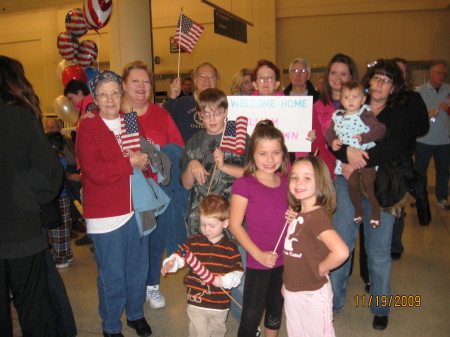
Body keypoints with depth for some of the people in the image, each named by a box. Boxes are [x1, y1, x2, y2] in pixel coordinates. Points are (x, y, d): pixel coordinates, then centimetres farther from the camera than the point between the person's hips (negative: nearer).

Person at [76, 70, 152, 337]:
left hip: (137, 209, 5)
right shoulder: (87, 128, -6)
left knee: (139, 268, 16)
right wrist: (130, 162, -15)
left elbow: (148, 155, 13)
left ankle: (136, 313, 39)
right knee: (112, 275, 6)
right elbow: (95, 172, -18)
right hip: (106, 214, -4)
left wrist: (146, 161, -8)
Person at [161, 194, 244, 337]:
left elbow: (238, 272, -6)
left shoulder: (230, 247, -5)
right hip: (197, 303, -1)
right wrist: (170, 264, -25)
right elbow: (180, 256, -5)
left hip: (221, 304, 1)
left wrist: (223, 280, -21)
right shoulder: (194, 242, -5)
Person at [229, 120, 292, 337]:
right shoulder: (244, 184, -14)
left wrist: (295, 217, -7)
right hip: (257, 261, -5)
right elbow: (235, 225, -13)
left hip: (284, 259, 5)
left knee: (275, 307, 23)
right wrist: (259, 254, -17)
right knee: (252, 315, 6)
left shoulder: (286, 182, 1)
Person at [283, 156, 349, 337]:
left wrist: (320, 269, -22)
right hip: (292, 291, 8)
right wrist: (286, 283, 8)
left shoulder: (317, 216, -24)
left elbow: (341, 252, -38)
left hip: (313, 293, -7)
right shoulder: (296, 214, 1)